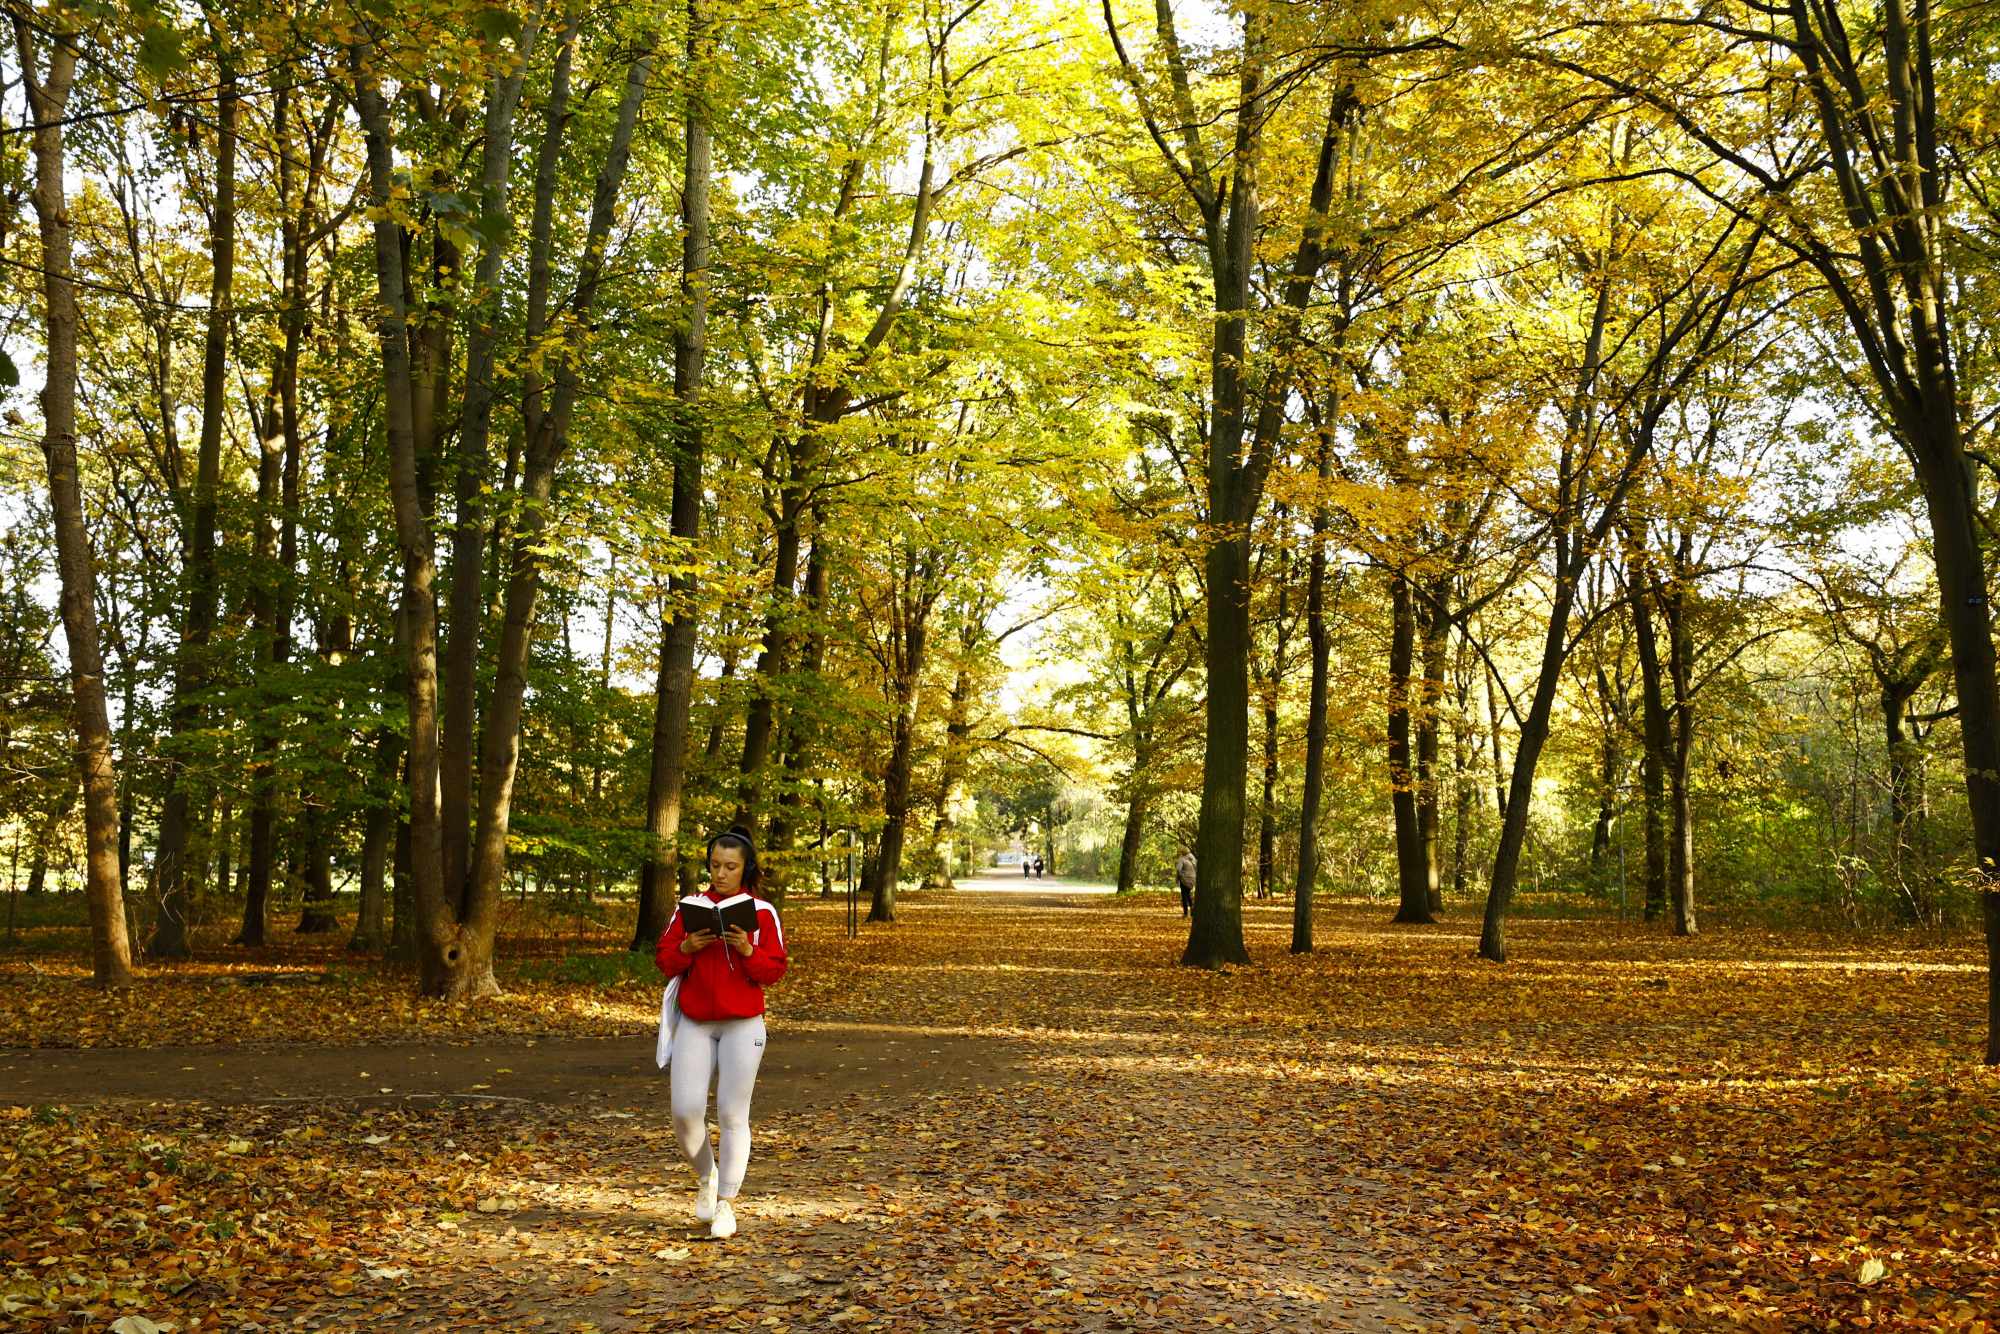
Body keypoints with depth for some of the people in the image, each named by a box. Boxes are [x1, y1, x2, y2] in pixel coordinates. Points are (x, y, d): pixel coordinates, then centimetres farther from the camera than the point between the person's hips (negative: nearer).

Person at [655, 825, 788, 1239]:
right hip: (694, 1023, 2)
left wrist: (747, 950, -21)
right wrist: (687, 947, -16)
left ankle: (726, 1204, 10)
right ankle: (705, 1176, 23)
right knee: (685, 1111, -6)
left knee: (732, 1115, -2)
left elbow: (775, 970, -4)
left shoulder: (762, 912, -2)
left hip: (743, 1026, -2)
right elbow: (665, 960, 4)